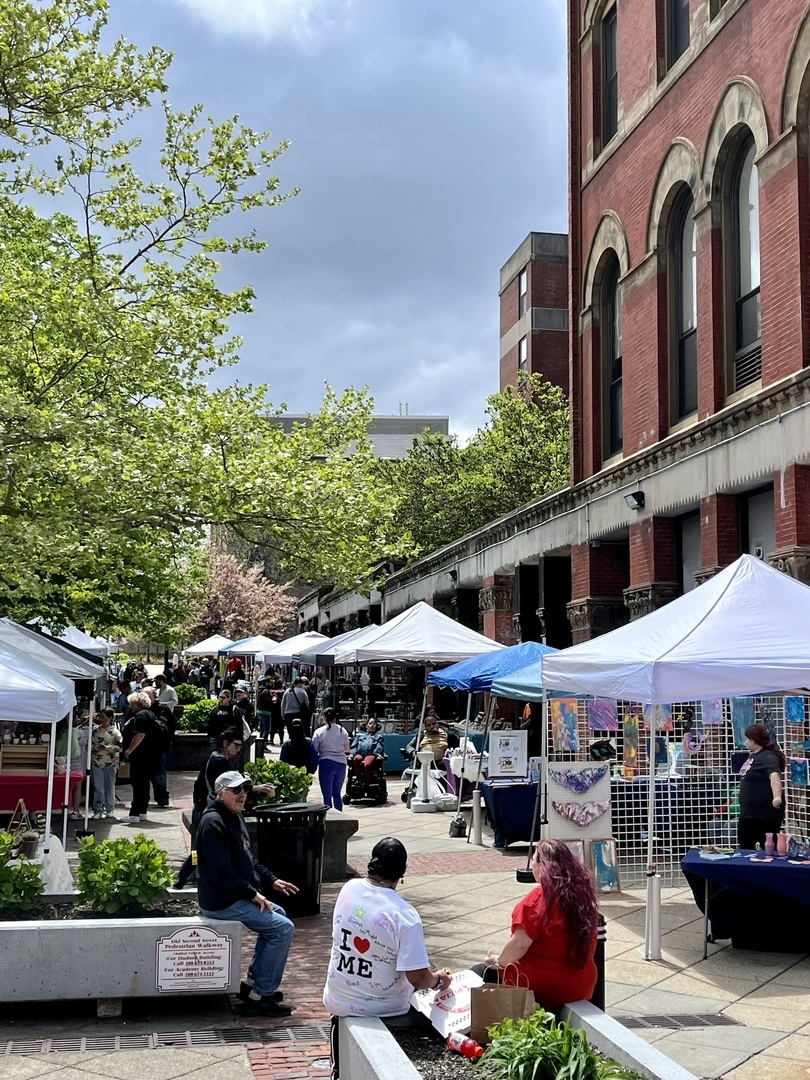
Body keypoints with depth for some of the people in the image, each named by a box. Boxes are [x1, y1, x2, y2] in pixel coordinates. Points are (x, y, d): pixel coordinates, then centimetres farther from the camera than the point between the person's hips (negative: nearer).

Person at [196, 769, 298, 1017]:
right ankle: (260, 996, -6)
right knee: (283, 928, -12)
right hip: (222, 901, -11)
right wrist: (253, 894, -20)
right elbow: (221, 872, -26)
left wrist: (272, 881, 12)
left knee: (277, 913, 23)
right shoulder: (213, 823, -19)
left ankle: (253, 983, 23)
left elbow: (248, 860, 23)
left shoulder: (234, 817, 14)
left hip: (237, 895, 11)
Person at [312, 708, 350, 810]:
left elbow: (314, 751, -5)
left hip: (326, 763, -4)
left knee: (327, 795, 3)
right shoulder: (342, 730, 4)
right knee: (337, 793, 17)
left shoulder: (319, 732, -5)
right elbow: (347, 749, 12)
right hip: (341, 763, 4)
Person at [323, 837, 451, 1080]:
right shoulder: (405, 915, -25)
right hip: (384, 1011, -4)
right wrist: (438, 980, -3)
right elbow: (418, 979, -24)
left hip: (337, 1002, 4)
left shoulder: (349, 889, -9)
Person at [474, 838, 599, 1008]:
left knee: (479, 973, 11)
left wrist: (499, 962, -2)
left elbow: (520, 943, -20)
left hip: (541, 989, -7)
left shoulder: (540, 897, -18)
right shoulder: (585, 894, 0)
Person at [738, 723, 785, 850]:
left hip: (765, 814, -10)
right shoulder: (754, 755, 9)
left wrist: (777, 797, -57)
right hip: (749, 812, 10)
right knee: (745, 846, 18)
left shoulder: (768, 757, -22)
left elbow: (774, 775, -40)